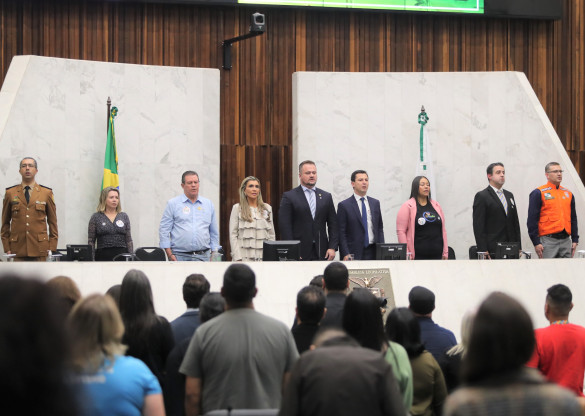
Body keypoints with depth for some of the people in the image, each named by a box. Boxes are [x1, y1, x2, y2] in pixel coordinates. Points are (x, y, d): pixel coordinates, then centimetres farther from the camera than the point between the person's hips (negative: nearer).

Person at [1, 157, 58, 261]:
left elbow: (52, 221, 9)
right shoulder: (10, 193, 9)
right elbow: (5, 222, 11)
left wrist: (52, 247, 2)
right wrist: (6, 247, 3)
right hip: (18, 249, 0)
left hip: (39, 249, 0)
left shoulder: (47, 193, 8)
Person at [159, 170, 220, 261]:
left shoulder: (208, 204, 15)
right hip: (180, 256, -2)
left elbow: (214, 232, 18)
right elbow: (164, 230, 2)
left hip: (203, 256, 2)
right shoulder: (173, 204, 6)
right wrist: (170, 255, -6)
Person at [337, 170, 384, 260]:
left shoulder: (375, 203, 14)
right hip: (354, 253, -4)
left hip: (373, 253, 4)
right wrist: (346, 254, -12)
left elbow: (380, 228, 16)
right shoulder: (344, 205, 0)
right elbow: (341, 233, -3)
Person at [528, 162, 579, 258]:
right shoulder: (538, 193, -1)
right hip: (548, 240, -5)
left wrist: (575, 240, 12)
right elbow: (532, 220, -5)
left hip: (566, 240, 5)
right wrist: (536, 243, -11)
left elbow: (573, 219, 21)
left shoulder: (568, 194, 16)